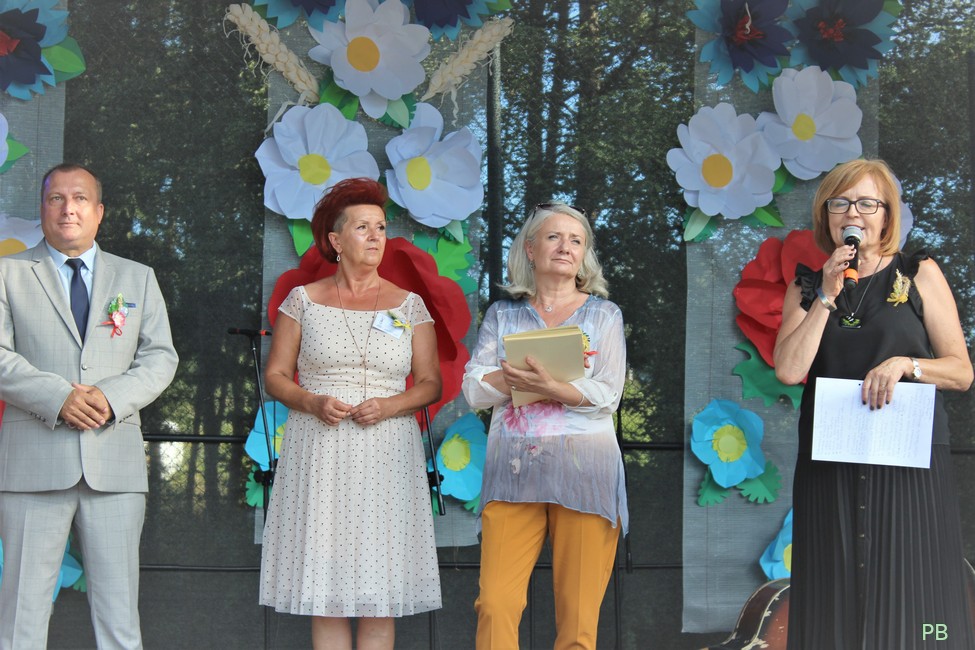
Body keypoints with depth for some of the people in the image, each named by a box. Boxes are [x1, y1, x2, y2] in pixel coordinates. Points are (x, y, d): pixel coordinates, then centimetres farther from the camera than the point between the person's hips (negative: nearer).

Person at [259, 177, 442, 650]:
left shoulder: (409, 305, 9)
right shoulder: (304, 300, 8)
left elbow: (431, 383, 9)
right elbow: (275, 376, 8)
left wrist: (389, 405, -10)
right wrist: (312, 403, -11)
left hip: (386, 455, 0)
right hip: (319, 453, 0)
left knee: (380, 591, -3)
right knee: (324, 587, -3)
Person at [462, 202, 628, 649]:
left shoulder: (603, 314, 9)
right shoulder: (502, 315, 14)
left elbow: (606, 395, -3)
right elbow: (474, 389, 3)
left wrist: (549, 386, -18)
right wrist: (524, 374, -13)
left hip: (582, 474, -1)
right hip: (513, 473, 1)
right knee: (495, 604, -9)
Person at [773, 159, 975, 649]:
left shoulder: (920, 275, 6)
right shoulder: (807, 287, 12)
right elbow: (789, 370, -4)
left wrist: (905, 363, -14)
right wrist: (827, 296, -5)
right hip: (830, 466, 2)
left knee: (909, 596, -4)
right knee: (836, 602, 3)